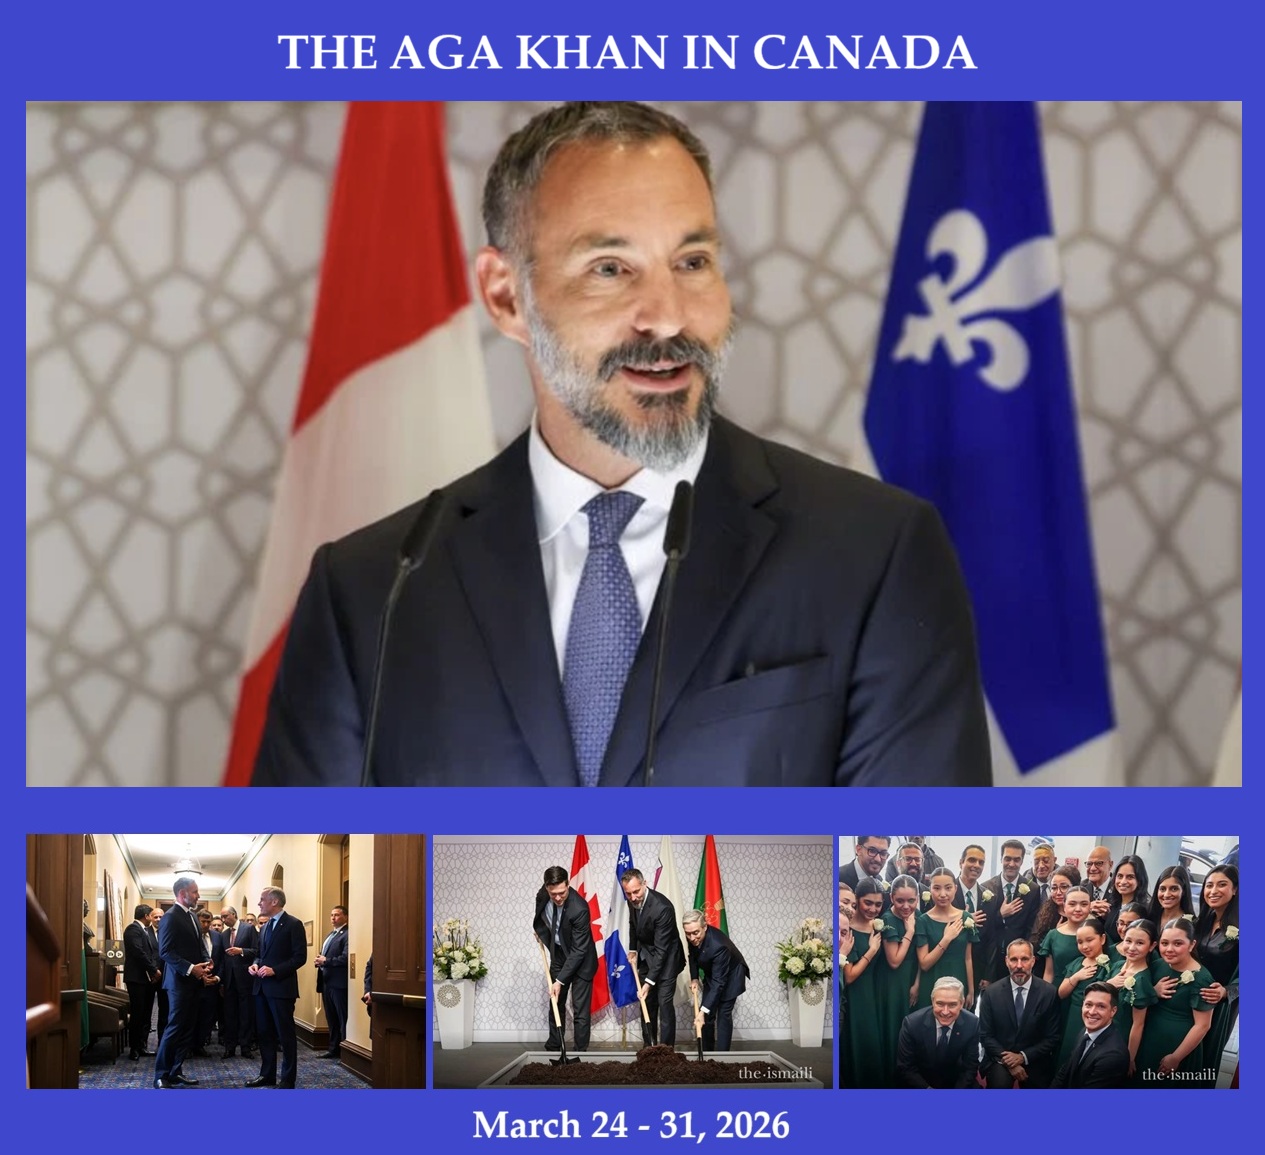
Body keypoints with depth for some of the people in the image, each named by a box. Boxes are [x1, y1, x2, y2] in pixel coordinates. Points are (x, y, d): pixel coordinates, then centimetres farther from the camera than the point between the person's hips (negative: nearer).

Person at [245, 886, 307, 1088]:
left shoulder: (293, 925, -9)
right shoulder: (265, 927, 17)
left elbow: (300, 957, -14)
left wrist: (275, 970, -21)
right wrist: (255, 965, 2)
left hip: (281, 987, -8)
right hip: (262, 987, 8)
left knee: (285, 1034, -2)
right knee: (264, 1033, 11)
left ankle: (287, 1079, 2)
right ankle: (267, 1074, 19)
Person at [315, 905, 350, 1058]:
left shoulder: (346, 935, -12)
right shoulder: (330, 935, 20)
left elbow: (345, 958, -22)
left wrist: (326, 961, -15)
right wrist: (319, 961, 3)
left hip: (339, 982, -10)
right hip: (327, 982, 10)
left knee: (343, 1018, -5)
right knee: (331, 1018, 14)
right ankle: (333, 1048, 21)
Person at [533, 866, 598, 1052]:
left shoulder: (579, 909, -35)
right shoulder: (543, 896, -17)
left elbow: (578, 950, -31)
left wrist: (560, 980, -31)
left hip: (580, 960, -6)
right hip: (558, 955, 6)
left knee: (580, 1010, -8)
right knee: (555, 1004, 14)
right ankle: (553, 1049, 24)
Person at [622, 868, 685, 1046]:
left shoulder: (662, 907, -33)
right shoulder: (633, 901, -10)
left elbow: (661, 950, -32)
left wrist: (649, 983, -33)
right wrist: (633, 949, 8)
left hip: (666, 957, -7)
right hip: (645, 956, 7)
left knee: (664, 1002, -11)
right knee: (647, 1002, 9)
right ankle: (649, 1047, 16)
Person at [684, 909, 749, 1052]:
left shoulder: (718, 945, -41)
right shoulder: (692, 938, -21)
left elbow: (718, 982, -39)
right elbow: (693, 956, 4)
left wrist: (703, 1011, -43)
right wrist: (694, 978, -9)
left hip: (730, 975, -6)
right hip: (711, 974, 6)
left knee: (724, 1014, -11)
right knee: (707, 1015, 2)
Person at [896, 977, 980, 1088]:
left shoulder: (972, 1024, -15)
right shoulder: (911, 1024, -20)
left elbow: (970, 1066, -5)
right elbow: (905, 1068, -11)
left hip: (954, 1083, 1)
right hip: (919, 1084, -1)